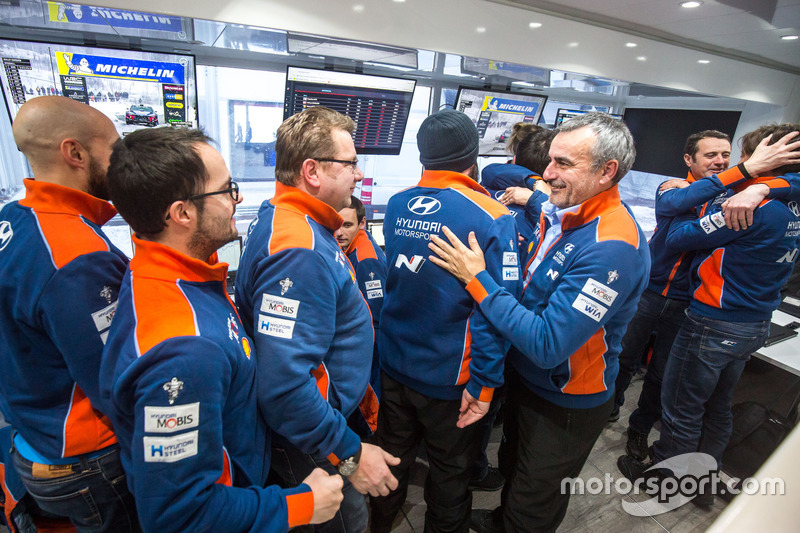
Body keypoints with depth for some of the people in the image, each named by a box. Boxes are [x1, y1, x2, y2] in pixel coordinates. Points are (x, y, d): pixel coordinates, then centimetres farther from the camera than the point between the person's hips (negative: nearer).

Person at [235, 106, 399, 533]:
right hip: (309, 445, -9)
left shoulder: (285, 219, 1)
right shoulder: (298, 249, -32)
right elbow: (284, 383, -34)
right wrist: (350, 455, -24)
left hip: (325, 417, 9)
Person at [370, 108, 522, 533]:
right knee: (450, 470, 22)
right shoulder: (492, 220, -20)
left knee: (392, 455, 27)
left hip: (392, 365, 5)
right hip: (448, 378, -4)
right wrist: (484, 383, -16)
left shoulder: (395, 205, -4)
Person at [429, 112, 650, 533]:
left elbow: (547, 345, -34)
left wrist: (477, 279, -31)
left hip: (565, 406, -8)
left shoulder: (612, 248, -32)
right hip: (525, 379, 8)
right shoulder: (560, 211, -7)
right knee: (512, 466, 33)